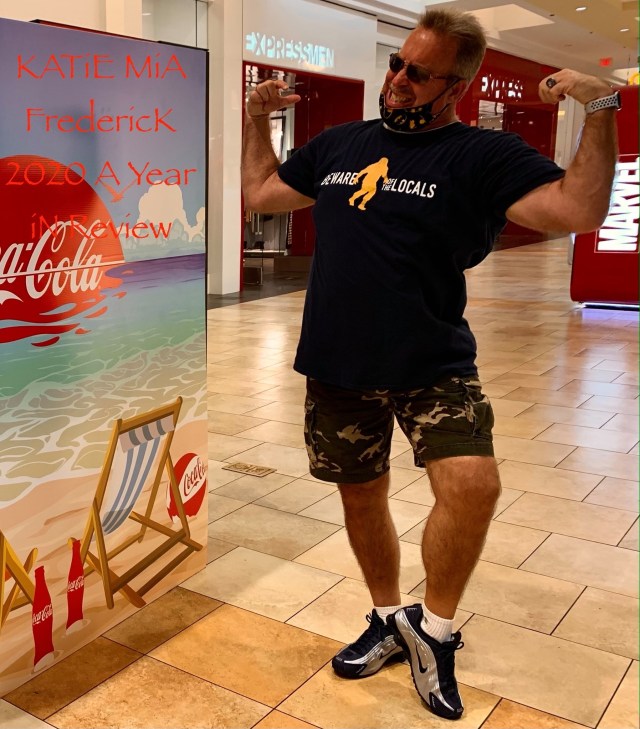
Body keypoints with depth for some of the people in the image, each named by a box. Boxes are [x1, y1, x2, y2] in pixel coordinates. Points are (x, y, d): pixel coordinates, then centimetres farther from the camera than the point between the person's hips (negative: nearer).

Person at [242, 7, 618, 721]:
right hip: (336, 367, 5)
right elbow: (260, 192, 23)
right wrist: (257, 117, 17)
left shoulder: (481, 155, -4)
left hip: (432, 366, -4)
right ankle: (388, 619, 39)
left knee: (472, 483, -24)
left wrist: (601, 108, -21)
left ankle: (433, 628, 3)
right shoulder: (339, 143, 12)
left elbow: (578, 210, -17)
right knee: (361, 498, 14)